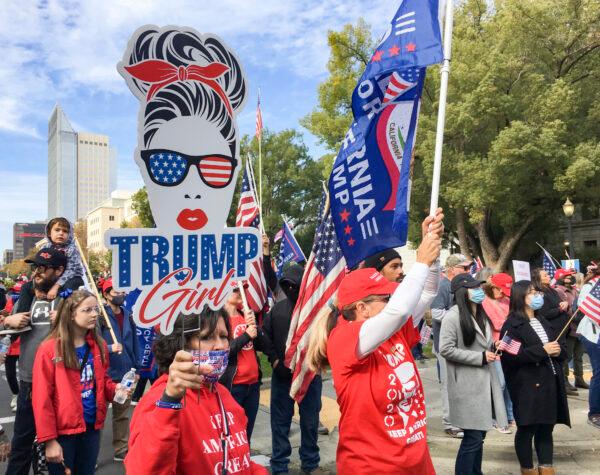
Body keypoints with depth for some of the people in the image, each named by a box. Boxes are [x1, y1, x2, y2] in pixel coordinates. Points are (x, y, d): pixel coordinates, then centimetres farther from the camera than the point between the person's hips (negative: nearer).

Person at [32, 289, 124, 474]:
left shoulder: (99, 346, 3)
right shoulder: (49, 349, -13)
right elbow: (42, 399, -13)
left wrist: (115, 388, -7)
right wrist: (49, 439, -14)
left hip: (92, 427, 5)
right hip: (63, 431, -5)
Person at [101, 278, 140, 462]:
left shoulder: (128, 316, 7)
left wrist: (136, 368, 12)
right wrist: (109, 348, -28)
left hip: (125, 374, 6)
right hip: (104, 374, -5)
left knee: (122, 413, 16)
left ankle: (121, 450, 28)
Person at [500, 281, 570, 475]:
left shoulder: (543, 321, 17)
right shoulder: (512, 325, -9)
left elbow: (561, 346, 18)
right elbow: (511, 355, -19)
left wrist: (558, 350, -6)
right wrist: (543, 350, -17)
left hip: (550, 383, 7)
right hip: (527, 386, -7)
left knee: (546, 427, 14)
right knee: (527, 429, 3)